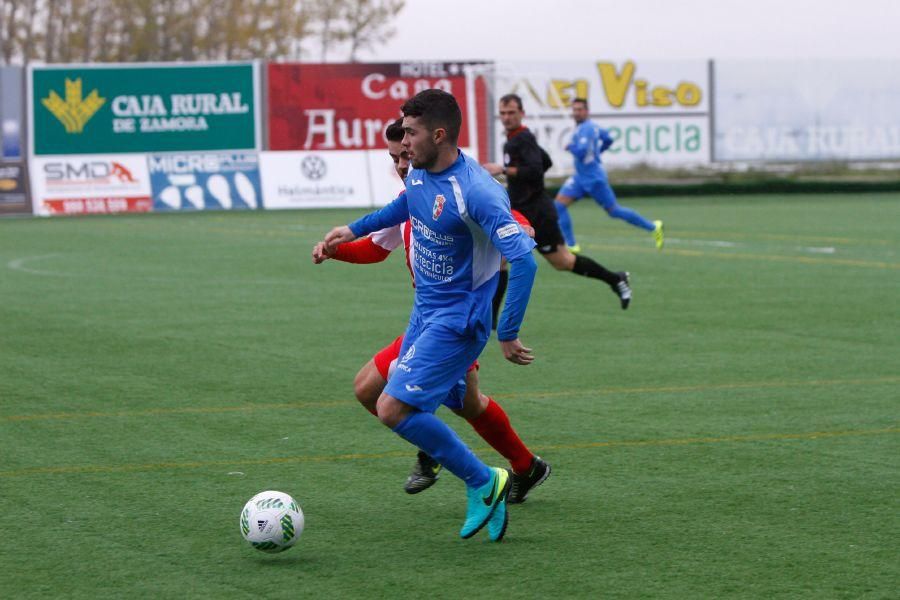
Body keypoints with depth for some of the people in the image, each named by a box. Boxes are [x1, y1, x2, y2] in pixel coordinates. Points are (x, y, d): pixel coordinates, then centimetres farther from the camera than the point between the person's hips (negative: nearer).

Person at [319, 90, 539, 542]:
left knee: (393, 409, -17)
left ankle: (482, 483, -2)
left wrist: (507, 335, -28)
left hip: (456, 321, -9)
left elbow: (523, 260, -30)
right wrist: (354, 229, 27)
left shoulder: (477, 191, -27)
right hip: (425, 312, 9)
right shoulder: (419, 173, 0)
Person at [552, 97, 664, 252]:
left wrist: (570, 147, -11)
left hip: (594, 179, -10)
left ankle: (653, 227, 16)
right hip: (580, 177, 10)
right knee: (559, 204, -4)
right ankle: (571, 245, -2)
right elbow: (608, 140, 23)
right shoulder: (592, 126, 10)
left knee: (613, 211, 2)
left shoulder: (586, 129, -19)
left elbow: (581, 152, -30)